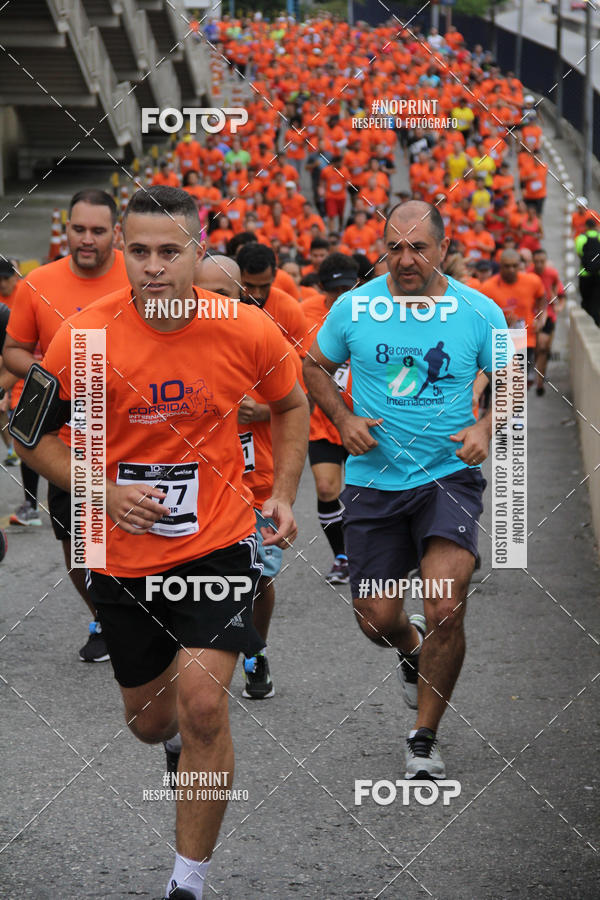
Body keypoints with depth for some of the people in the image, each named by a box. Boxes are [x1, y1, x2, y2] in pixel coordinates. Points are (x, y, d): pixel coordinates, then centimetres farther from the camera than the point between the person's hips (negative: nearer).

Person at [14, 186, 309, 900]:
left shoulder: (247, 331, -11)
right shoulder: (85, 336, -14)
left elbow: (290, 405, 11)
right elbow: (30, 433, -2)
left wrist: (283, 493, 0)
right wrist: (102, 491, -16)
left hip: (218, 543, -1)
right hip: (123, 554, 2)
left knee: (202, 705, -18)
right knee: (150, 723, 14)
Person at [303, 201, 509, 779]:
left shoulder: (480, 313, -6)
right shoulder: (353, 308, -4)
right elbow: (314, 368, 12)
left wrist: (486, 428, -12)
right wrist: (344, 420, -5)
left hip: (449, 476, -2)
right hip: (373, 480, 2)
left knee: (445, 611, -17)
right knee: (376, 619, 5)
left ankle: (424, 737, 2)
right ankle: (411, 646, 44)